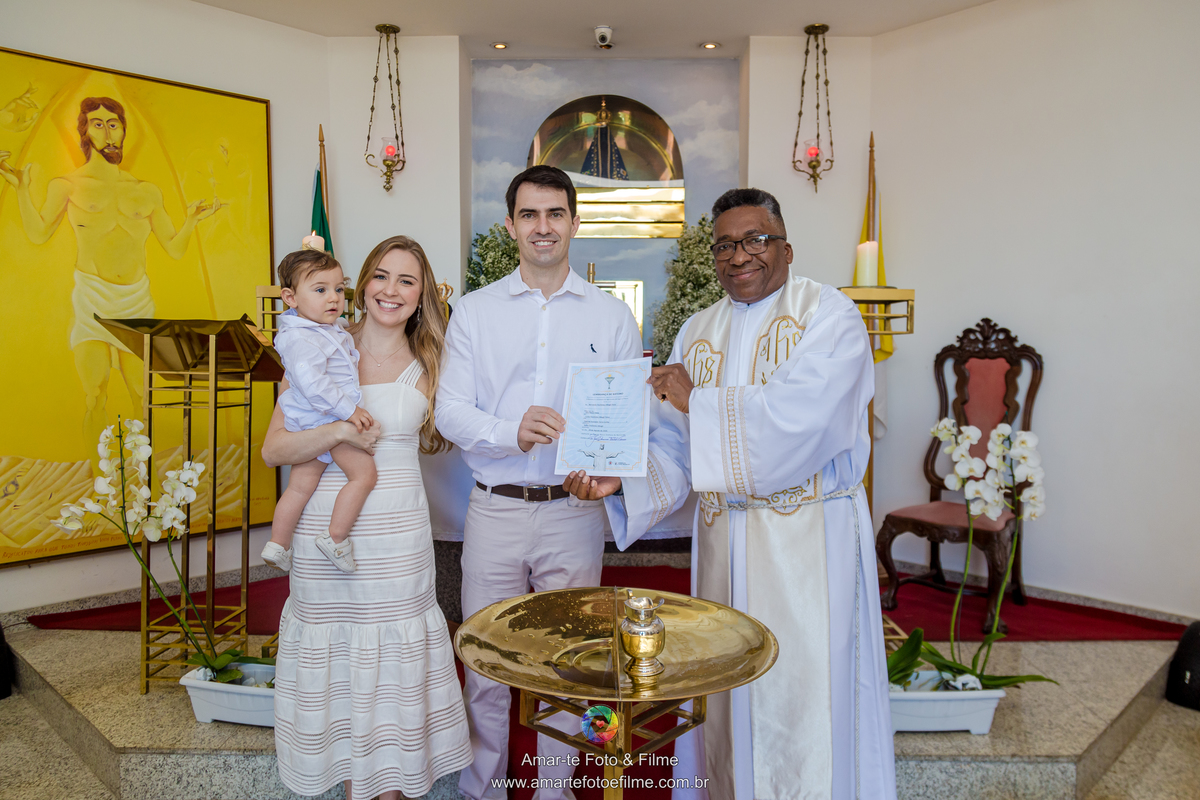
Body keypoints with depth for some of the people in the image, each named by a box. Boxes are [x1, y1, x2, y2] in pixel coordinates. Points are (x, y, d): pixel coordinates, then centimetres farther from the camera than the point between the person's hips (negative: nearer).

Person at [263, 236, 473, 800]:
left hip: (398, 535, 0)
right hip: (325, 531, 0)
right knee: (339, 655, 9)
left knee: (395, 656, 7)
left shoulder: (427, 367, 4)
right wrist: (338, 431, -18)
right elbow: (273, 449, -5)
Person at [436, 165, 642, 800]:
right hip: (494, 510, 0)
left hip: (575, 512, 0)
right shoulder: (475, 311, 5)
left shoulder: (612, 316, 6)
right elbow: (450, 411, -1)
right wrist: (513, 432, -20)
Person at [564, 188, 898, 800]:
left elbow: (803, 417, -22)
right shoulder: (699, 331, 13)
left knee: (804, 693, 0)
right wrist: (620, 476, -9)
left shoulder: (828, 314, -5)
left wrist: (699, 401, -12)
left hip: (810, 537, -5)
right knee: (725, 692, 14)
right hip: (722, 536, 5)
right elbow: (673, 447, 9)